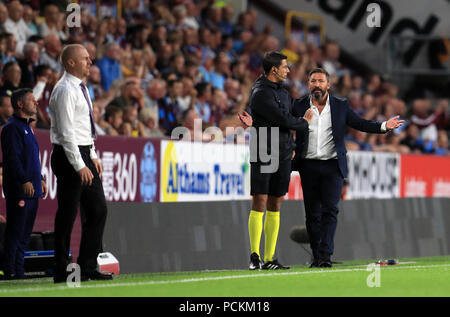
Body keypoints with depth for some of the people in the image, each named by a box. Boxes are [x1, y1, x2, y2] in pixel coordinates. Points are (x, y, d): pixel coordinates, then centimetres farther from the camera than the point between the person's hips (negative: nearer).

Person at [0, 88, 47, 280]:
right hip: (19, 190, -10)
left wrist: (40, 180, 22)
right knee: (15, 230, -9)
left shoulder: (27, 127, 21)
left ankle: (18, 269, 13)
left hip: (31, 189, 10)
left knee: (25, 232, 9)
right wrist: (24, 180, -23)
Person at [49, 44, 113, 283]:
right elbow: (66, 132, -20)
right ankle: (61, 271, 2)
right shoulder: (65, 90, -15)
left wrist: (92, 156, 15)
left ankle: (88, 266, 15)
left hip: (84, 155, 9)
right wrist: (79, 166, -22)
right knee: (68, 214, -5)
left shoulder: (80, 88, 15)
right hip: (69, 156, -9)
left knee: (97, 209, 9)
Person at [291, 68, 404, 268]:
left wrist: (384, 126, -3)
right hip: (309, 167, 1)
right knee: (312, 214, 4)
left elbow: (360, 124, 10)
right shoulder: (299, 106, 6)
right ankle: (317, 257, 11)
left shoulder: (341, 106, 6)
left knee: (329, 210, -11)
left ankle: (325, 255, -14)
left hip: (333, 166, -1)